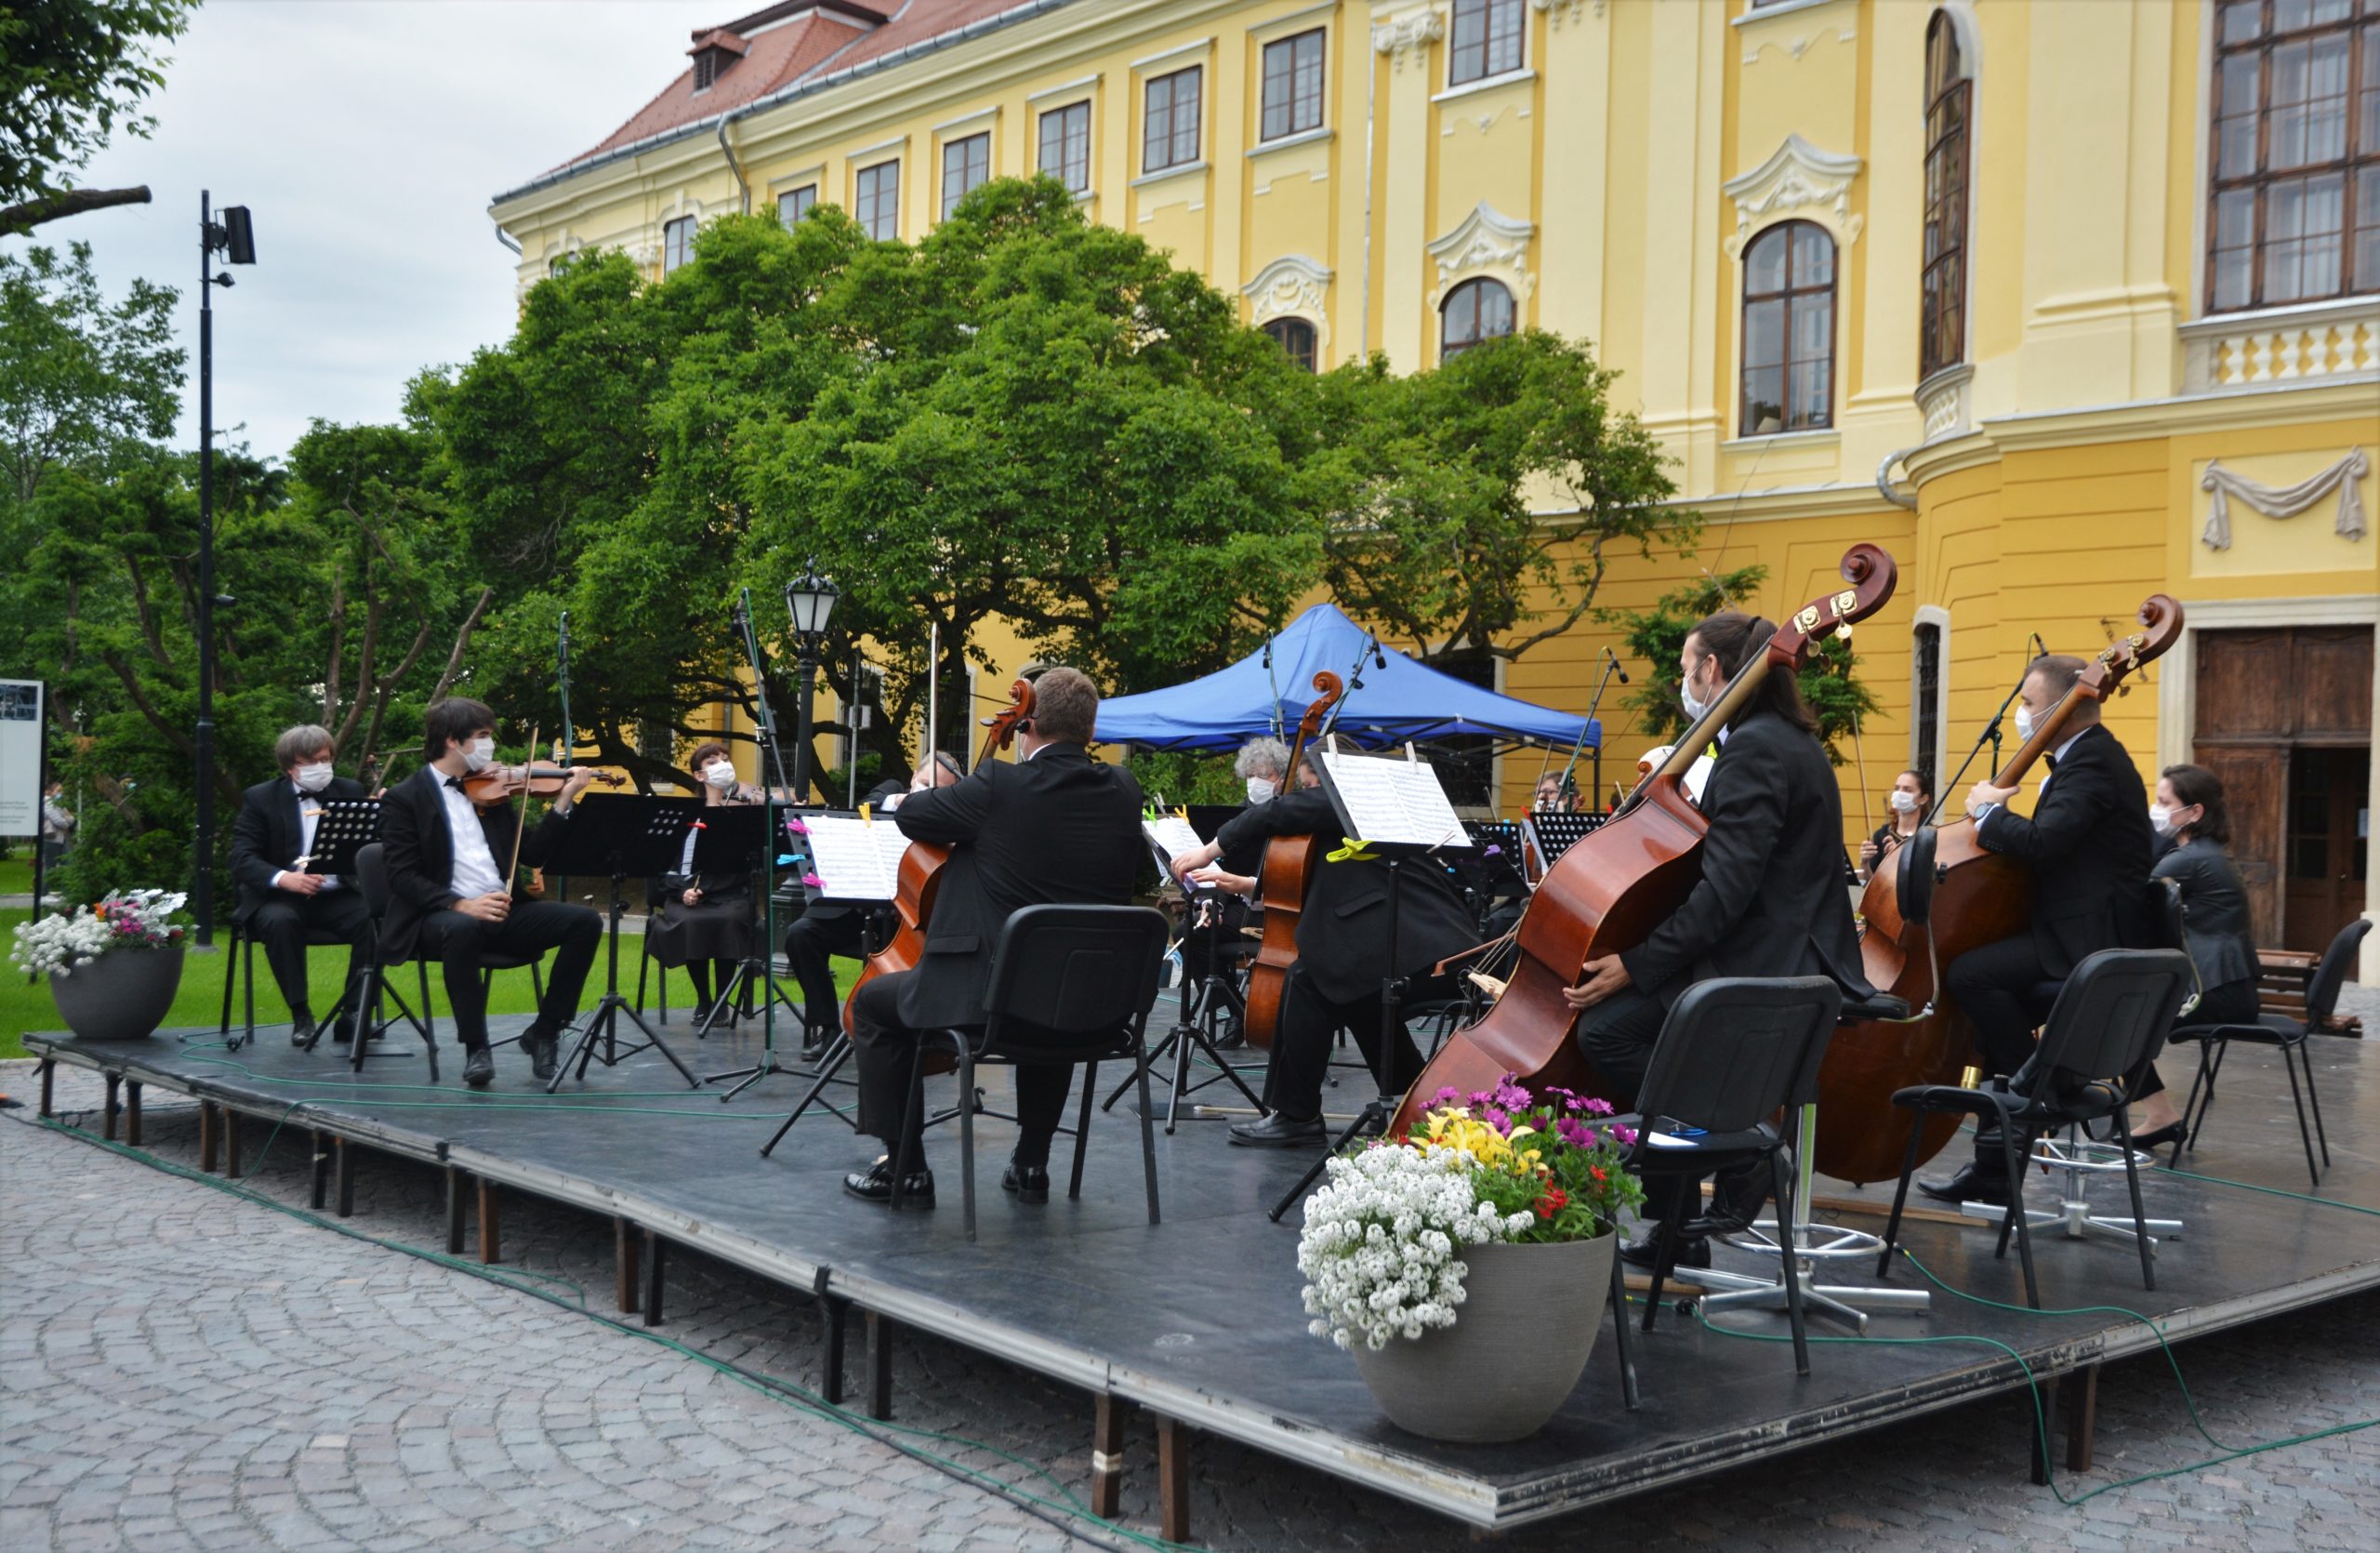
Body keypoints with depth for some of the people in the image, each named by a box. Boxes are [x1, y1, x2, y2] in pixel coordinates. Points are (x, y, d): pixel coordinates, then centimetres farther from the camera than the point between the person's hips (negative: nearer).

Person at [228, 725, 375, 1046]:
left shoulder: (350, 792, 11)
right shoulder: (260, 799, 3)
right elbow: (242, 859, -6)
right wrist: (283, 878, -26)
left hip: (337, 898, 2)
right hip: (279, 897, -2)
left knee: (374, 917, -29)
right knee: (280, 921, -36)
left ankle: (352, 1013, -19)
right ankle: (300, 1015, -23)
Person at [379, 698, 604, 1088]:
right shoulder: (404, 799, 1)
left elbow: (530, 855, 11)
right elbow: (403, 877, -9)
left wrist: (564, 800, 2)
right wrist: (460, 904, -24)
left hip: (501, 911, 5)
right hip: (442, 915, -5)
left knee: (585, 921, -17)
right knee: (463, 929, -41)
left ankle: (544, 1033, -4)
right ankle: (475, 1048, -23)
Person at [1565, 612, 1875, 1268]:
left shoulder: (1754, 750, -15)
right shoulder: (1786, 740, 18)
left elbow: (1727, 888, -23)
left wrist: (1638, 963, -23)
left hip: (1763, 968, -11)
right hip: (1790, 954, 11)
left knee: (1606, 1026, -19)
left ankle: (1736, 1155, -6)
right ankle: (1676, 1227, 14)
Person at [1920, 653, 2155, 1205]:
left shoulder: (2092, 763, -16)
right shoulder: (2087, 757, 18)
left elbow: (2044, 840, -29)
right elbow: (2049, 846, 22)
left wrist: (1988, 810, -13)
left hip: (2090, 943, -11)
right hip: (2075, 937, 11)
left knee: (1970, 972, -23)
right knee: (1991, 996, 12)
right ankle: (1994, 1166, 15)